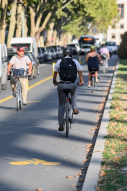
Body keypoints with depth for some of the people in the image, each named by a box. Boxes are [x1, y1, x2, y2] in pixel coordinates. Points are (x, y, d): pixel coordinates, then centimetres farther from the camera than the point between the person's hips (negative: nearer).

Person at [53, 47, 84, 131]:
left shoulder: (59, 62, 8)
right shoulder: (75, 62, 6)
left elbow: (55, 73, 18)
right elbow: (80, 73, 13)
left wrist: (55, 81, 36)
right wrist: (81, 82, 31)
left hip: (62, 85, 0)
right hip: (72, 85, 0)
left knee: (61, 105, 14)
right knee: (74, 92, 38)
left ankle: (61, 125, 10)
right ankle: (74, 108, 23)